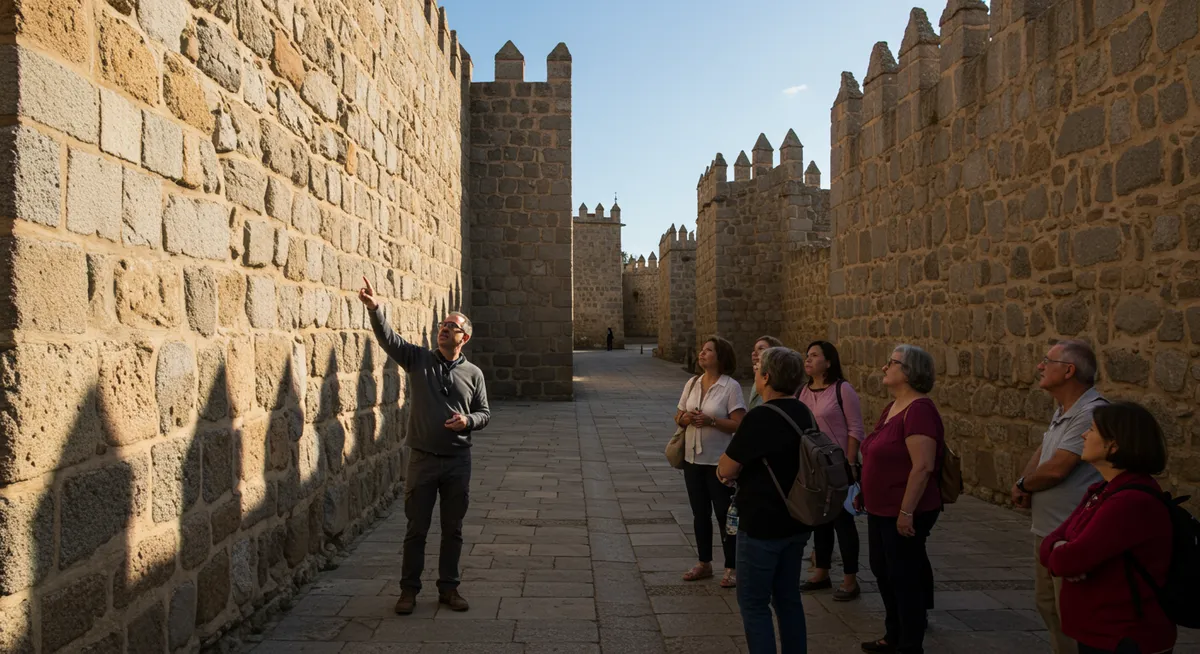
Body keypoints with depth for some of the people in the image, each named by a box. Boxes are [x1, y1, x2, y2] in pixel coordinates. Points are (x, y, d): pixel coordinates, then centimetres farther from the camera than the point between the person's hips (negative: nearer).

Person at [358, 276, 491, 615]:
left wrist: (467, 421, -12)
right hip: (423, 458, -1)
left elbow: (485, 413, 9)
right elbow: (388, 338, -13)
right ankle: (409, 589, 21)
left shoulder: (473, 373, 4)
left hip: (458, 460, 1)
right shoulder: (418, 359, 1)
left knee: (452, 529, 11)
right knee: (416, 528, 7)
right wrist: (375, 309, -30)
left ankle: (448, 588, 25)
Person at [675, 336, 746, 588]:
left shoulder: (731, 387, -11)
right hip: (693, 458, 6)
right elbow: (678, 415, 11)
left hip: (719, 461, -6)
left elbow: (739, 424, -16)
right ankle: (704, 564, 29)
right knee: (700, 514, 15)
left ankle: (732, 568, 16)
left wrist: (711, 420, -25)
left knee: (725, 515, 3)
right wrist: (684, 418, -10)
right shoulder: (692, 383, 7)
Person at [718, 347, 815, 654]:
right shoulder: (805, 414, 5)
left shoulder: (761, 417, -22)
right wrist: (743, 468, 7)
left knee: (753, 603, 4)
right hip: (797, 523, 8)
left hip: (762, 525, -8)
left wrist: (724, 469, 4)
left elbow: (726, 470, -18)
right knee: (788, 597, 18)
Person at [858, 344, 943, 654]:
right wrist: (865, 492, 20)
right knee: (883, 572, 19)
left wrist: (906, 512, -24)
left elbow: (923, 466, -26)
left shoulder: (919, 409, -21)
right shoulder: (892, 408, 9)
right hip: (881, 510, 10)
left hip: (904, 514, -10)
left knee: (904, 577, 3)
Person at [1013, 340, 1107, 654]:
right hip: (1046, 530, 10)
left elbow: (1056, 469, -25)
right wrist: (1025, 484, -5)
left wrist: (1023, 485, -5)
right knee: (1047, 604, 21)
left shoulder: (1091, 413, -22)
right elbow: (1041, 453, 16)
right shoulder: (1062, 412, 11)